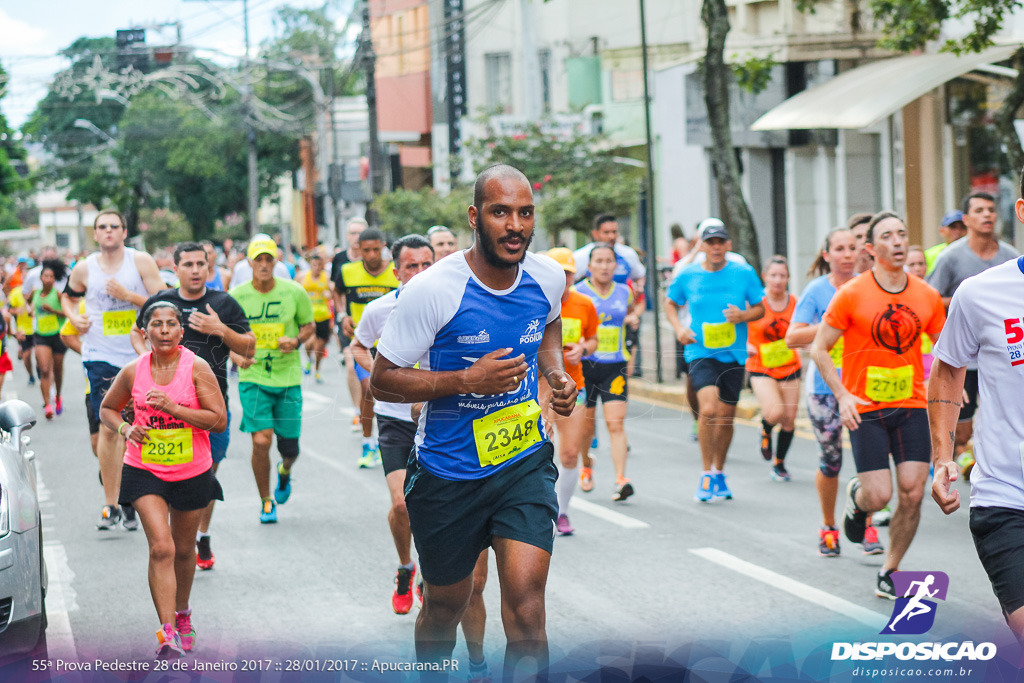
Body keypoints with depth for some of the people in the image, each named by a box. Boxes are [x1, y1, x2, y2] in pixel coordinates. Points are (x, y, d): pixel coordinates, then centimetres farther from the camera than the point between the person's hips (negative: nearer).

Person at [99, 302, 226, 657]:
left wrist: (173, 408, -23)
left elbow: (220, 420, -13)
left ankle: (182, 614, 41)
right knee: (160, 548, -15)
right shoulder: (133, 371, -3)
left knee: (183, 549, 16)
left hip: (192, 472, 0)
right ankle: (168, 633, -18)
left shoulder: (197, 368, -9)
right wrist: (125, 429, -9)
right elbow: (107, 408, 13)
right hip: (144, 471, 0)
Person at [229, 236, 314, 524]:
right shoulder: (236, 296, -5)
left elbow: (309, 326, 10)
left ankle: (285, 472, 44)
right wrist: (237, 357, -15)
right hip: (253, 379, -1)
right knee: (261, 440, -15)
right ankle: (266, 501, 7)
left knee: (289, 447, 5)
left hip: (288, 378, 1)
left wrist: (297, 341, -11)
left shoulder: (294, 292, -3)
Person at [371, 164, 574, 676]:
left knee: (526, 596, -17)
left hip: (525, 459, 2)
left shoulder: (549, 277, -3)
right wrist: (467, 379, -25)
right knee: (445, 604, 15)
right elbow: (382, 380, -14)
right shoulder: (432, 291, -19)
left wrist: (557, 373, 3)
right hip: (449, 470, -2)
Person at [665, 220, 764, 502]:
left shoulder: (744, 273, 0)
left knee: (726, 418, 9)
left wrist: (743, 315, -12)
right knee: (708, 409, -21)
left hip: (734, 355, 2)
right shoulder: (688, 275, 0)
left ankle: (719, 473, 30)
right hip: (701, 353, -2)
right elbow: (670, 303, 16)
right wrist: (678, 327, -2)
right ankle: (707, 474, -7)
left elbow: (760, 308, 9)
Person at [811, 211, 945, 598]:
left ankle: (889, 573, 13)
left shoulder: (927, 296, 3)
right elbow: (819, 348, -3)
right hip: (865, 409, -3)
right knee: (879, 496, -9)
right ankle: (857, 498, 29)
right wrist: (843, 396, -13)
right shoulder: (852, 295, -8)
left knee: (912, 493, -5)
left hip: (912, 407, 3)